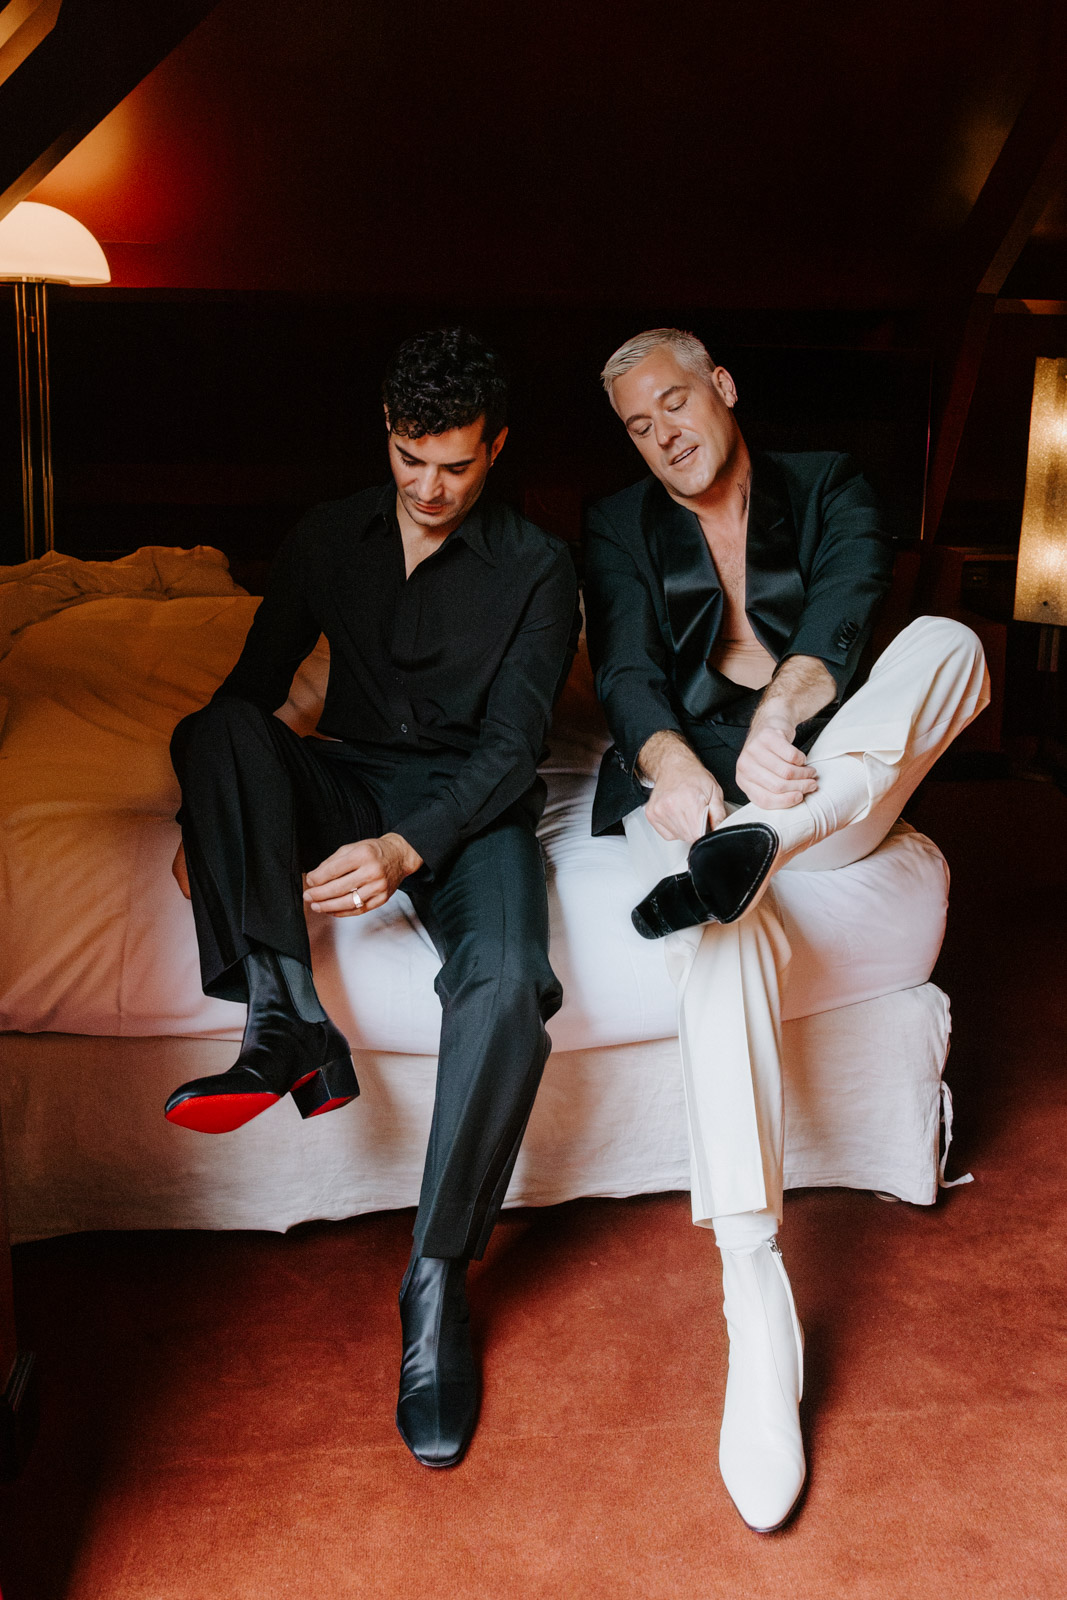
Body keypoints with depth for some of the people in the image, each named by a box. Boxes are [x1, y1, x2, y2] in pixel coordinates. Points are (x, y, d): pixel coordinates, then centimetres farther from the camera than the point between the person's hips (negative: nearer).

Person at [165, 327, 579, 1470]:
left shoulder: (537, 570, -3)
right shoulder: (330, 538, 7)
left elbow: (512, 745, -12)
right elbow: (252, 685, 10)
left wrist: (408, 849, -29)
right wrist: (211, 817, -6)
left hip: (472, 805, -3)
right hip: (344, 784, 4)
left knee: (506, 984, -34)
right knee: (216, 730, -28)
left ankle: (437, 1280, -20)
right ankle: (290, 1028, -34)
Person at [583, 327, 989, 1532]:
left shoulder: (824, 489, 13)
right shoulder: (621, 528, 13)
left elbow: (846, 605, -8)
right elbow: (626, 669, -5)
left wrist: (780, 713, -31)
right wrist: (671, 762, -30)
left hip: (827, 785, 2)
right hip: (688, 781, -1)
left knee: (950, 641, -24)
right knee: (723, 935, -36)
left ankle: (757, 842, -43)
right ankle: (756, 1305, -42)